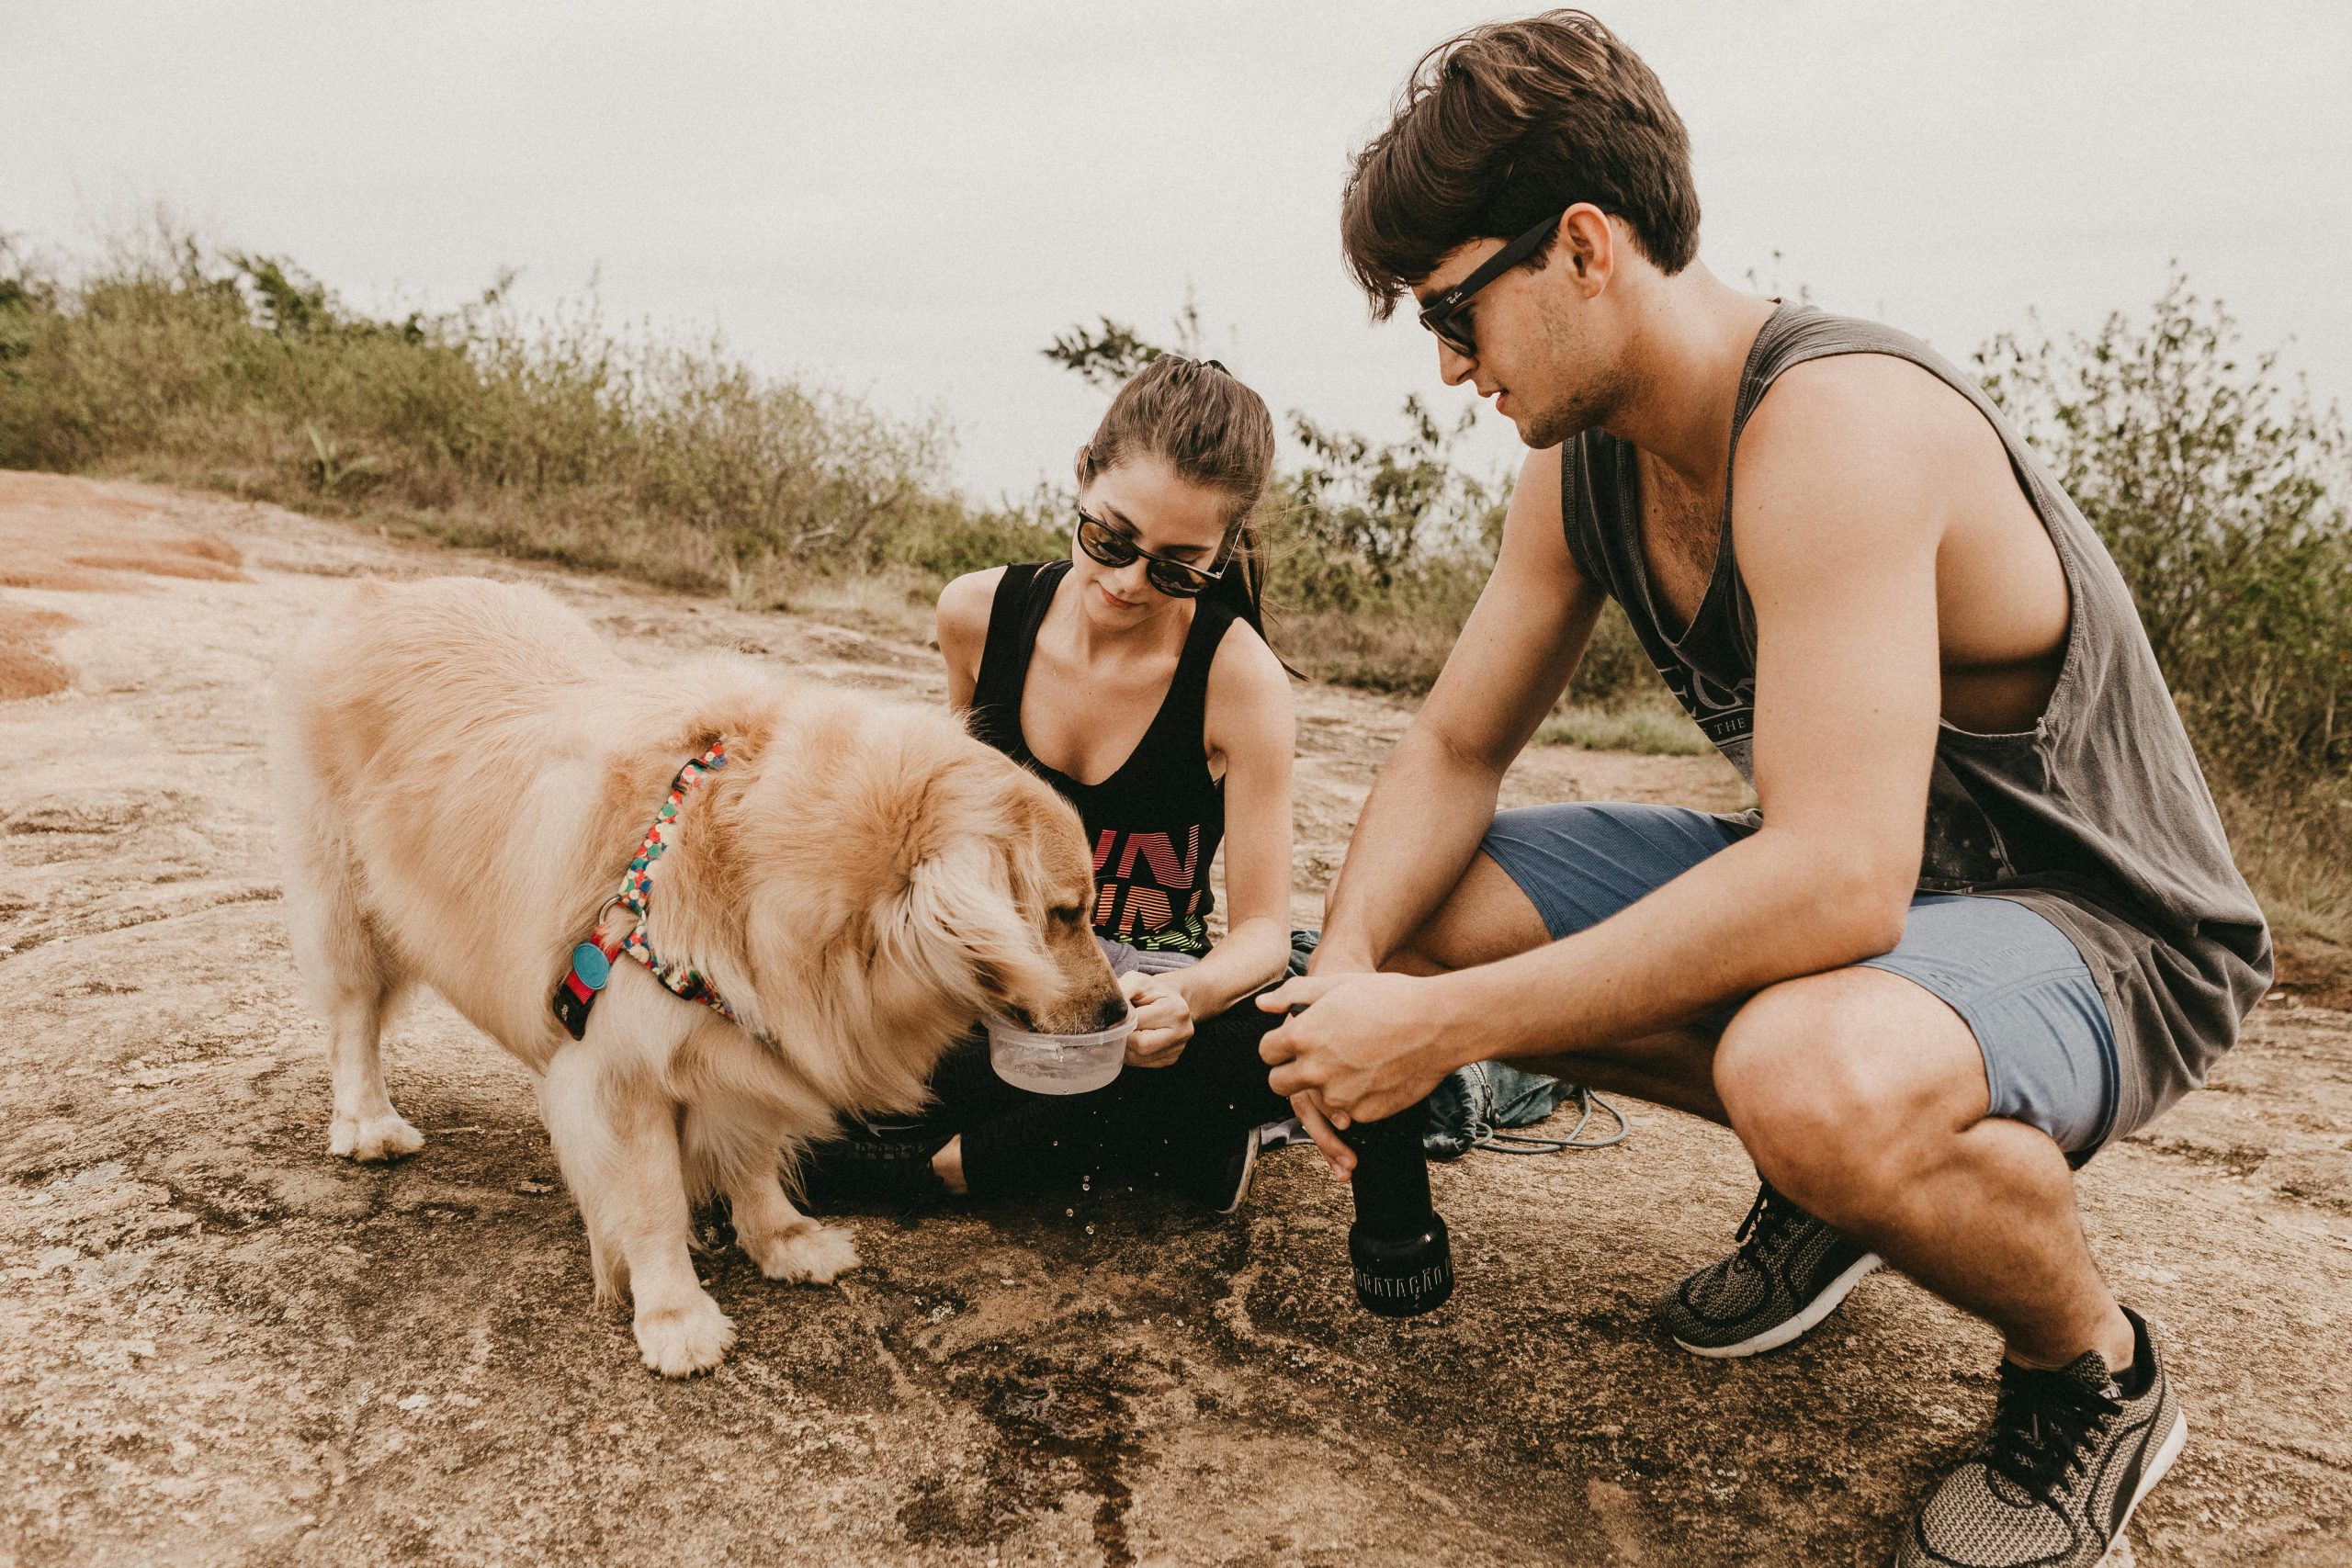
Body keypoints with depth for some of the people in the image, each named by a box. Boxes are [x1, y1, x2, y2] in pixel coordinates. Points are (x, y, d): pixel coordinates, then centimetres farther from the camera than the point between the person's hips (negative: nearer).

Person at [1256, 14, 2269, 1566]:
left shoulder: (1837, 427, -30)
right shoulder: (1585, 464, -2)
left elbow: (1837, 880, -38)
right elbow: (1454, 751, 3)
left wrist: (1443, 1025, -34)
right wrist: (1350, 971, -16)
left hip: (2101, 927, -8)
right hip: (1859, 873, 8)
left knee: (1814, 1080, -41)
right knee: (1420, 915, -1)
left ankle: (2100, 1376, -5)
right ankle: (1837, 1174, 14)